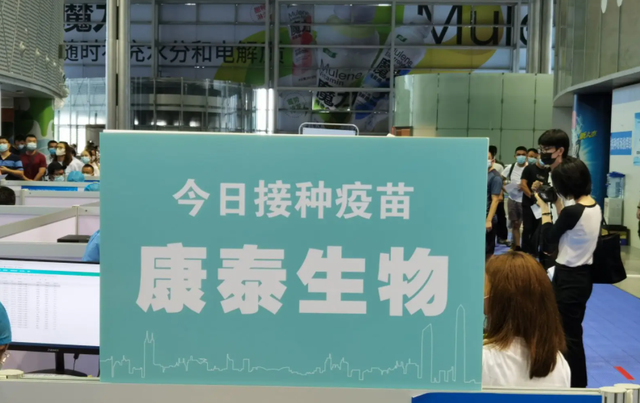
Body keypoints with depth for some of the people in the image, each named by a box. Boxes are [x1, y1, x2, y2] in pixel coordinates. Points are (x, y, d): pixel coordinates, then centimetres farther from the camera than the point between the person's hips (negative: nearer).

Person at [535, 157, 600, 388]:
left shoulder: (572, 211, -24)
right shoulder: (595, 207, 2)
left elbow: (549, 238, -10)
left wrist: (545, 209, -1)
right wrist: (558, 206, 10)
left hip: (569, 278, -9)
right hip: (583, 275, 9)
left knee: (568, 336, 3)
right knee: (572, 332, 20)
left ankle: (576, 386, 13)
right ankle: (577, 383, 31)